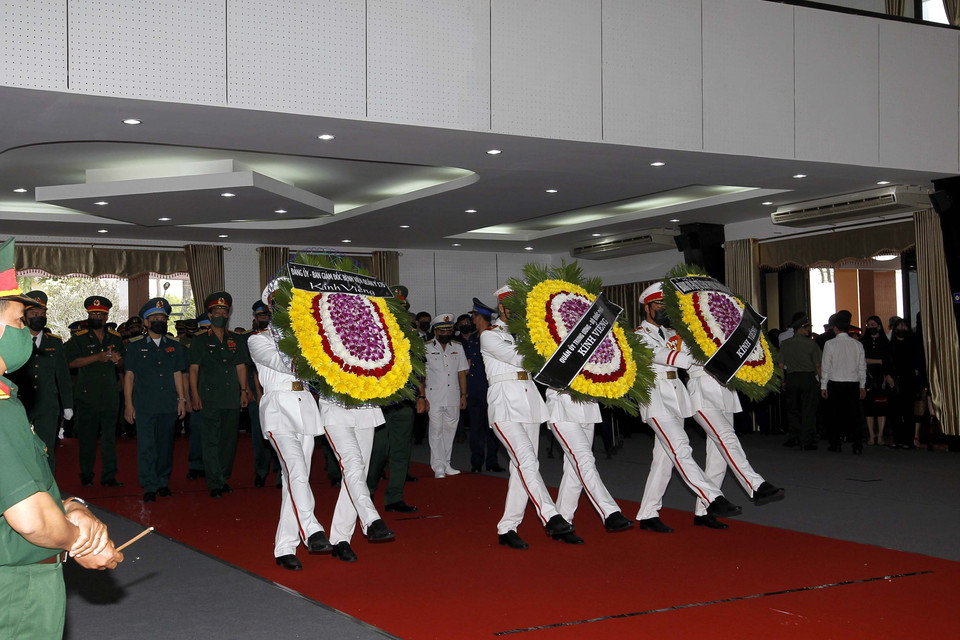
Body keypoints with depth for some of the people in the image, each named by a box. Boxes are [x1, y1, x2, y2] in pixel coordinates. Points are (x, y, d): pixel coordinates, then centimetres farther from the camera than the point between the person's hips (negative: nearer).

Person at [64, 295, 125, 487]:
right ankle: (86, 475, 15)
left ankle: (109, 476, 7)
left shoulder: (115, 338, 12)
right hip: (87, 397, -3)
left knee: (109, 437, 3)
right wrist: (97, 357, -19)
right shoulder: (79, 338, 1)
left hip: (110, 396, 3)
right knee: (87, 437, 3)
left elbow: (122, 366, 18)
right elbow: (72, 362, -12)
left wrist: (117, 361, -5)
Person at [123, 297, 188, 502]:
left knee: (166, 445, 7)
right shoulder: (135, 345, 3)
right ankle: (150, 487, 1)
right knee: (146, 446, -5)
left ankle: (163, 482, 19)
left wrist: (182, 399, 6)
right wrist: (128, 404, -2)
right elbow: (129, 375, 3)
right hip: (144, 406, -3)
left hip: (169, 405, 3)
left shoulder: (174, 345, 11)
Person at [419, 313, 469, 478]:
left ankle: (446, 465, 18)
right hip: (434, 397, -4)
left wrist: (463, 395, 8)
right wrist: (422, 397, -8)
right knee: (436, 431, -4)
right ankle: (438, 467, 0)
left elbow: (462, 373, 13)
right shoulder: (426, 348, -1)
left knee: (450, 430, 9)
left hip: (453, 397, 4)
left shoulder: (458, 348, 11)